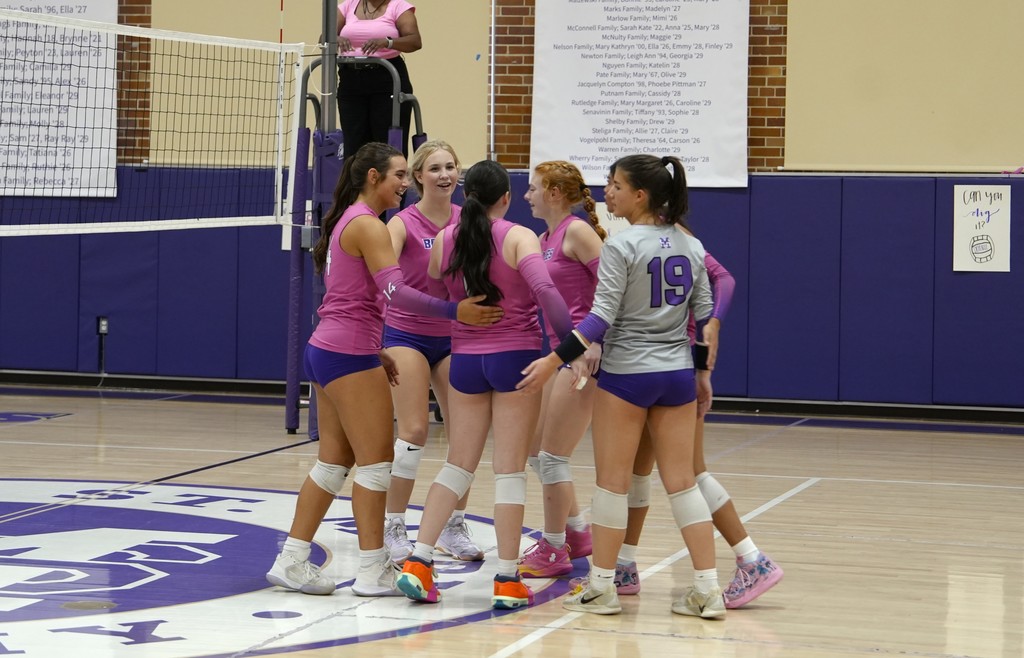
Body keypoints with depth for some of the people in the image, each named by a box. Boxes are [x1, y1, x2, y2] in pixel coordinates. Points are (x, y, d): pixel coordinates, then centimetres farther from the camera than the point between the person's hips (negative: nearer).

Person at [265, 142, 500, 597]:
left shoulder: (347, 221, 17)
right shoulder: (368, 226, -13)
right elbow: (394, 291, -24)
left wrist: (374, 351, 22)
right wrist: (454, 311, -30)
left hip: (327, 350, 10)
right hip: (349, 355, -10)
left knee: (333, 461, 12)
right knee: (376, 461, -4)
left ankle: (291, 563, 14)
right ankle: (373, 572, -1)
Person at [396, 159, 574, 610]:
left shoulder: (444, 240, 3)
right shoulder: (519, 237, -9)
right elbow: (544, 290, -24)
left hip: (466, 360, 4)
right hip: (516, 357, -4)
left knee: (457, 466, 13)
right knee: (510, 469, 1)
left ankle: (418, 563, 4)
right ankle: (507, 581, 3)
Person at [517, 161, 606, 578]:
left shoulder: (576, 231, -12)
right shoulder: (545, 239, 15)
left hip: (586, 352, -10)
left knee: (552, 455, -4)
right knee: (537, 452, 15)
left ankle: (554, 551, 7)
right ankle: (577, 534, 27)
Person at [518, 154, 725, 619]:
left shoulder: (621, 245, -12)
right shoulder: (691, 246, 6)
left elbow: (602, 317, -18)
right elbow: (703, 316, 10)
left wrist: (554, 360, -17)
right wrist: (702, 372, 21)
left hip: (626, 374, -5)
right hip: (677, 375, 5)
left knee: (613, 481, 5)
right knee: (682, 481, 8)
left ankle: (601, 587, 11)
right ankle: (707, 590, 5)